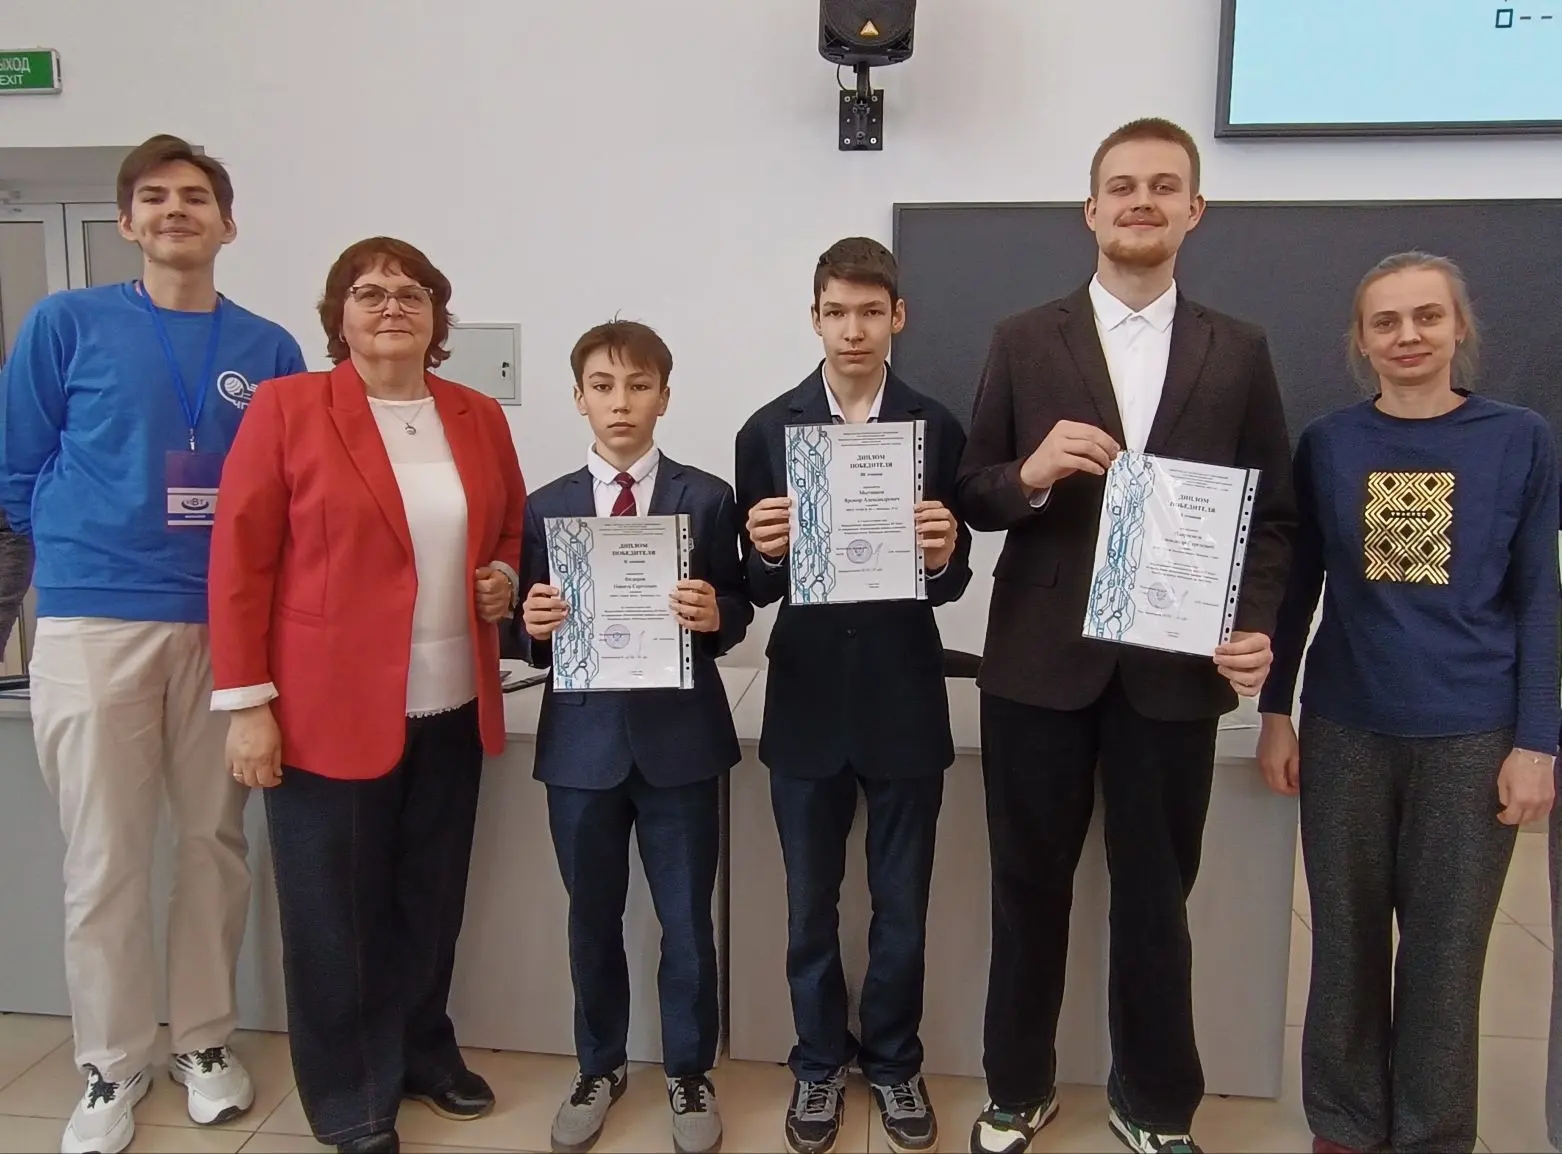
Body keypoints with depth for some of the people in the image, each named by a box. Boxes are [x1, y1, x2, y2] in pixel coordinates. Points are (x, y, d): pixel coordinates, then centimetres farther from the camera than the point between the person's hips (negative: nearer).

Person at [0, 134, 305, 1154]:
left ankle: (204, 1039, 27)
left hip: (226, 624, 2)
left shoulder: (271, 351, 7)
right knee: (105, 857, 5)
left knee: (218, 840, 9)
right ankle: (112, 1061, 23)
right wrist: (92, 545, 3)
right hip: (93, 623, -1)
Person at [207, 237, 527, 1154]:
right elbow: (240, 561, -6)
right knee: (335, 912, 9)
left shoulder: (480, 417, 8)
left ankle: (421, 1050, 38)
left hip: (452, 707, 4)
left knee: (431, 899, 15)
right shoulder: (285, 406, -5)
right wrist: (246, 701, -9)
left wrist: (507, 581, -1)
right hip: (327, 708, -4)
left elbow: (513, 532, 21)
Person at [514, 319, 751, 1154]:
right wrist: (536, 626, -17)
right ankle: (599, 1068, 37)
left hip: (680, 736, -1)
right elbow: (536, 635, 5)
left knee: (687, 922, 10)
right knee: (592, 921, 16)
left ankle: (689, 1073, 31)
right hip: (582, 738, 2)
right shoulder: (545, 507, 4)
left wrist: (716, 615, -22)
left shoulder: (708, 498, 0)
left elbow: (736, 613, -1)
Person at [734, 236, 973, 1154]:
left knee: (902, 907, 15)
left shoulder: (939, 428, -3)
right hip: (807, 704, 1)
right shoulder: (768, 430, -1)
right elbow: (755, 587, -3)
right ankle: (820, 1064, 36)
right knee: (812, 906, 16)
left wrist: (944, 555, -26)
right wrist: (766, 553, -24)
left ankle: (895, 1063, 37)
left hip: (904, 705, 0)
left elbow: (954, 583, -4)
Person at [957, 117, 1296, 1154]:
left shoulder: (1240, 352, 6)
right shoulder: (1024, 341, 3)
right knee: (1030, 889, 13)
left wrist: (1258, 625, -9)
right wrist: (1029, 474, -19)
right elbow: (972, 497, 2)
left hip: (1176, 669, 1)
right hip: (1040, 664, 0)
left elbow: (1275, 515, 6)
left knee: (1156, 896, 14)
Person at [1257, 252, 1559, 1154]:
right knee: (1346, 944, 12)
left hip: (1473, 737, -1)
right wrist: (1276, 712, 3)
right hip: (1345, 731, 1)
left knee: (1446, 953, 10)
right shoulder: (1327, 444, 2)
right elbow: (1296, 584, 6)